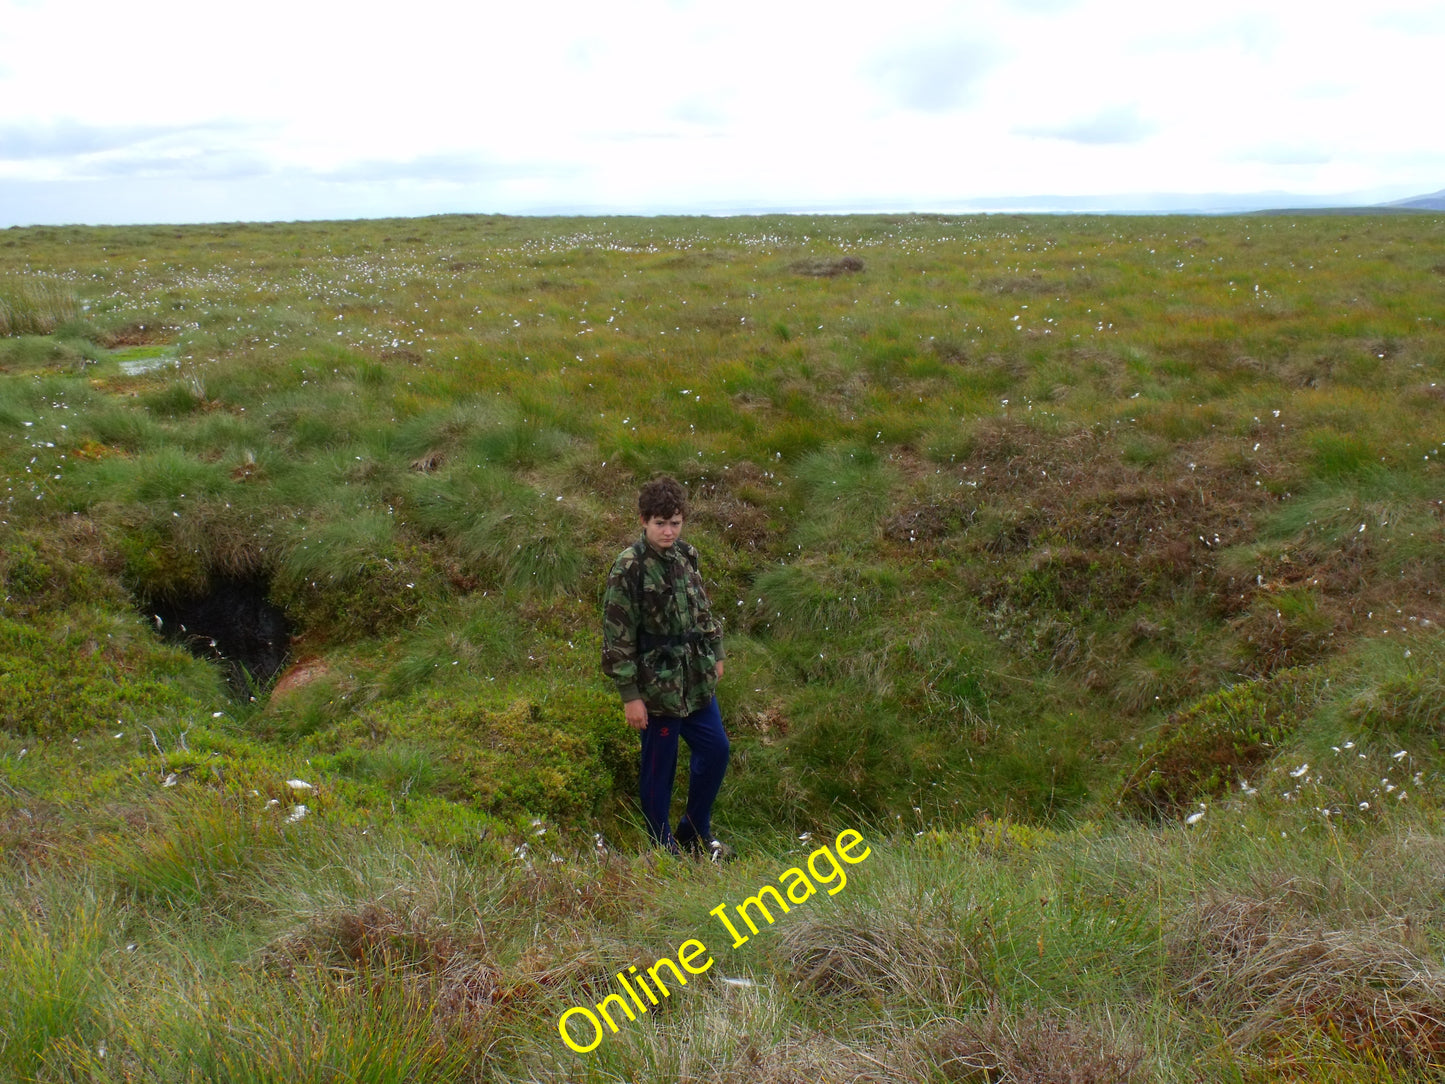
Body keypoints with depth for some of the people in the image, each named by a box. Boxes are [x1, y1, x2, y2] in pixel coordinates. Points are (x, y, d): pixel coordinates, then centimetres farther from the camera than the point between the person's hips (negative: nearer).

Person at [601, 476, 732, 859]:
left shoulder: (685, 556, 4)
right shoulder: (629, 568, -16)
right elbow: (617, 636, -16)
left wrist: (715, 654, 20)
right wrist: (630, 695, -16)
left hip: (697, 680, 7)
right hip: (659, 685, -7)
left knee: (715, 749, 13)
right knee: (659, 767, 6)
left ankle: (695, 833, 32)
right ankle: (663, 848, 24)